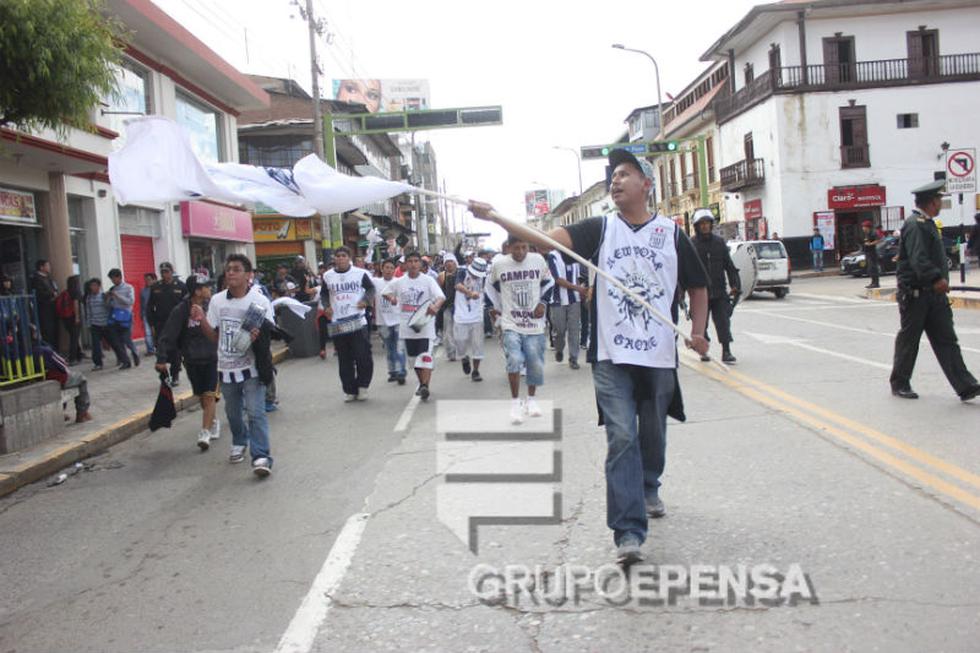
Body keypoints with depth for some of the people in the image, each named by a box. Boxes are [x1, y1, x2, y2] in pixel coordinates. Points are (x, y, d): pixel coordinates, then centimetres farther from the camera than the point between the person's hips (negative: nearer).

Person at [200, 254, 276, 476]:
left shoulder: (259, 301, -8)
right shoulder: (217, 300, 2)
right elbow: (214, 337, 7)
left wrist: (258, 335, -26)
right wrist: (202, 320, -11)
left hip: (251, 366, -4)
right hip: (226, 366, 4)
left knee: (255, 412, -11)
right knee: (233, 411, 19)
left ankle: (261, 456, -9)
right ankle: (239, 443, 43)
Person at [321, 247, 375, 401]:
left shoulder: (360, 273, 0)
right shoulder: (327, 276, 7)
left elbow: (371, 288, 8)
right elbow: (324, 294, 17)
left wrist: (366, 300, -11)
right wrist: (326, 307, -2)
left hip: (358, 322, -2)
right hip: (338, 324, 2)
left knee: (363, 356, -6)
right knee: (344, 360, 6)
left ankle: (362, 385, 14)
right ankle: (349, 390, 16)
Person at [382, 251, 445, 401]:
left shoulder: (428, 280, -5)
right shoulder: (399, 282, 5)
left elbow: (441, 297, -17)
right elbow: (386, 292, 21)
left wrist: (435, 306, -40)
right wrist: (391, 297, -4)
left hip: (425, 323, -4)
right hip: (407, 325, 4)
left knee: (426, 357, -14)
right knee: (413, 358, 14)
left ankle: (425, 386, -16)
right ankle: (421, 383, 33)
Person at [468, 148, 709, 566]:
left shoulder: (672, 233, 5)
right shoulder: (600, 229, 2)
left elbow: (697, 286, 14)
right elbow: (548, 239, -12)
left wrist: (698, 331, 0)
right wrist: (494, 217, -25)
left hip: (659, 356, 2)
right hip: (612, 356, -2)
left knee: (653, 434, 17)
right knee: (621, 439, -9)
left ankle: (648, 491, 46)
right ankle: (628, 532, -7)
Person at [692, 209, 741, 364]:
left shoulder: (719, 242, 8)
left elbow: (729, 265, 10)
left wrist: (735, 284, 2)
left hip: (719, 290, 2)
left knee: (723, 321, -3)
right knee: (701, 322, 7)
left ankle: (726, 351, -2)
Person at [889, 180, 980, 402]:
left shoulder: (927, 224, 17)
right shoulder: (915, 225, -16)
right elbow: (918, 260, -27)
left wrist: (940, 280, 22)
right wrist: (937, 279, -37)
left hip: (933, 294, 9)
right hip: (914, 294, -9)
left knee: (946, 340, 4)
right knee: (908, 339, 3)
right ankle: (899, 384, 17)